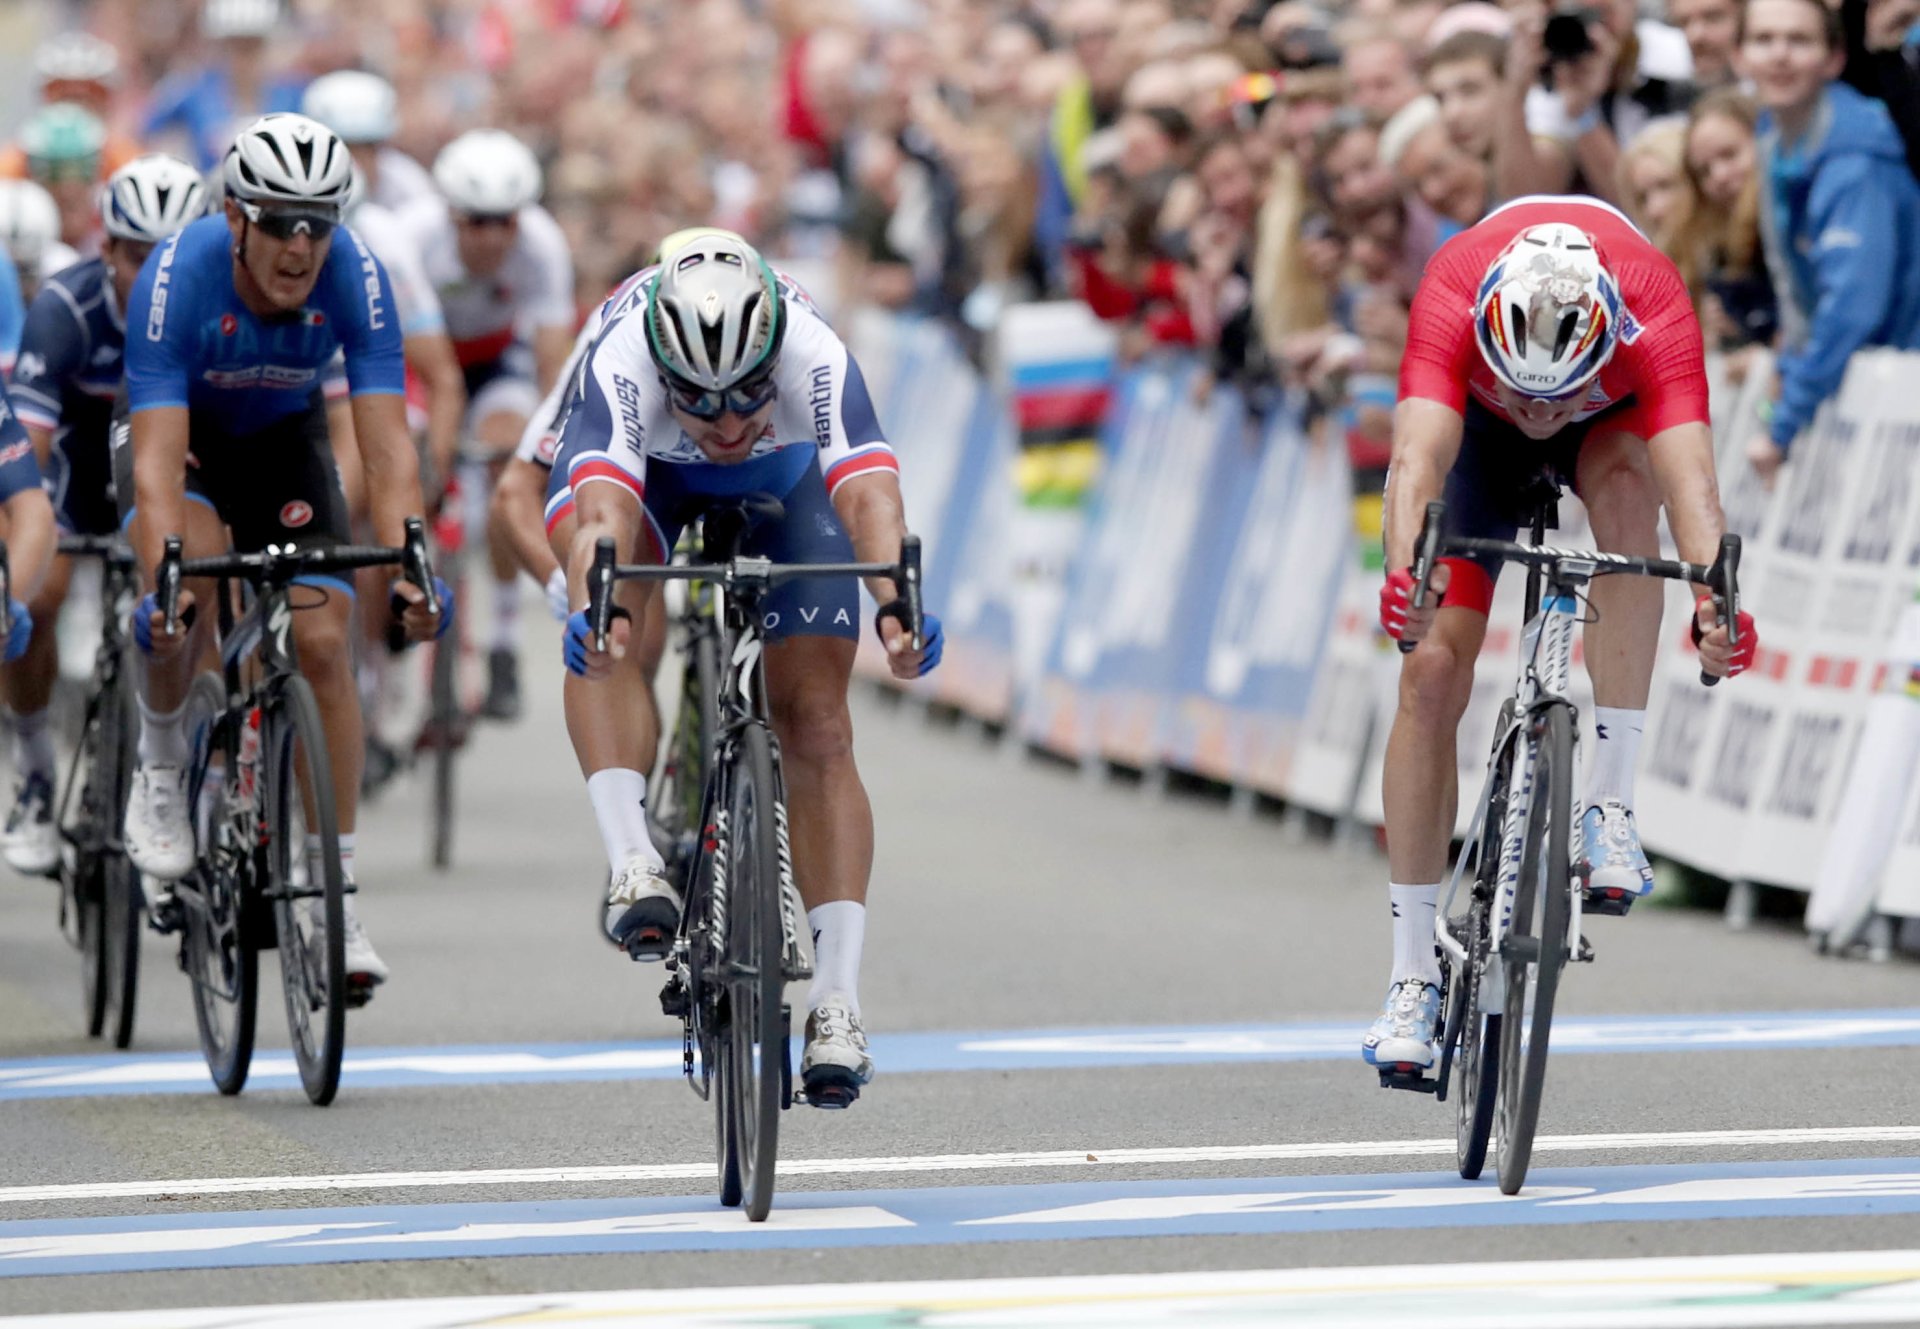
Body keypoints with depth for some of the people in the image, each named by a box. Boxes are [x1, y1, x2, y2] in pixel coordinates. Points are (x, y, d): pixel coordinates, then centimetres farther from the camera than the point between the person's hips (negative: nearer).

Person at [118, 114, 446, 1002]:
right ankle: (161, 766, -6)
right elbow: (158, 459, -38)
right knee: (191, 569, -33)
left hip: (280, 437, 2)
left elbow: (387, 445, -30)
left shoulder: (354, 278, -29)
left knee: (325, 642, -13)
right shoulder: (178, 278, -35)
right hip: (176, 429, -2)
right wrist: (165, 580, -53)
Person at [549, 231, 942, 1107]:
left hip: (785, 478, 0)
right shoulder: (622, 365, -41)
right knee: (606, 634, -33)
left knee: (816, 733, -10)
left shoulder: (815, 360, -40)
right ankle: (633, 862, -36)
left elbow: (872, 499, -53)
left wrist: (899, 606, -72)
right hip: (645, 472, 0)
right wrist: (590, 611, -74)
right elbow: (602, 515, -54)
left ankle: (837, 1003, -10)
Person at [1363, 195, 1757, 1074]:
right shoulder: (1454, 301, -40)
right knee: (1433, 669, -13)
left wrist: (1715, 601, -70)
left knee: (1626, 484, -37)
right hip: (1481, 426, 1)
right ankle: (1414, 976, -4)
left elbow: (1689, 474, -52)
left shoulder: (1653, 315, -40)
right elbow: (1419, 455, -52)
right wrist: (1405, 568, -72)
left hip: (1615, 416, -1)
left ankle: (1611, 802, -31)